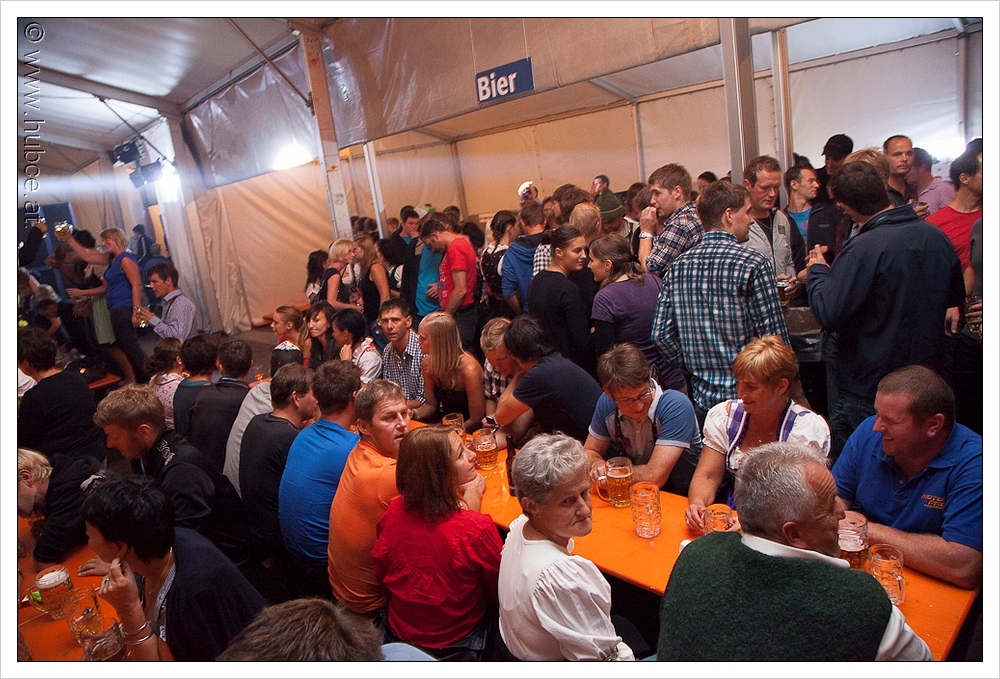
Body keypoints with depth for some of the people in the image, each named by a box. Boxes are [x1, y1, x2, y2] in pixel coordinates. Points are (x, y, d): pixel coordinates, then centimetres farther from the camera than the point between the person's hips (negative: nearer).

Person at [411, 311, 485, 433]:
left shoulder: (468, 369, -25)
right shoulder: (428, 363, -5)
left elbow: (476, 420, -19)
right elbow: (431, 405, 6)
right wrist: (413, 413, -13)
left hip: (470, 432, -6)